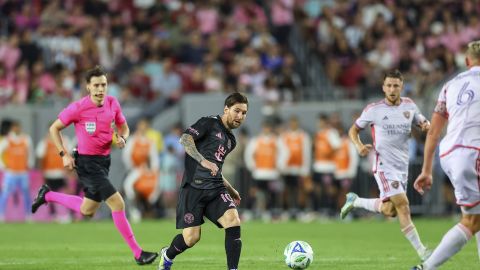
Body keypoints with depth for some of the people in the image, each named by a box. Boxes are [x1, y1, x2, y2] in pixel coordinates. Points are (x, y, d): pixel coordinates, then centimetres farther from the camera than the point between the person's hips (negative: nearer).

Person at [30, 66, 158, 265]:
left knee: (87, 211, 20)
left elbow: (123, 127, 16)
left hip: (104, 161, 7)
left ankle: (47, 195, 41)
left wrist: (122, 139, -7)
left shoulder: (112, 103, 0)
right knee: (117, 204, -15)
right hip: (87, 162, -7)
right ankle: (137, 253, -10)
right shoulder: (78, 108, -15)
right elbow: (54, 128, -3)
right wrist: (64, 154, -11)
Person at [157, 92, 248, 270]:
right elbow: (185, 139, -18)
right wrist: (203, 161, -29)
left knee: (233, 222, -20)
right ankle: (167, 256, 26)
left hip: (215, 188, 6)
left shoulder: (231, 140, 21)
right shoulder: (209, 123, -2)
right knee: (192, 237, -7)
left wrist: (231, 190, 29)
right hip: (194, 187, -6)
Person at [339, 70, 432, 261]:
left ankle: (355, 201, 34)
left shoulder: (409, 106, 6)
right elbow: (354, 130, 7)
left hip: (403, 165, 5)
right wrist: (359, 146, -13)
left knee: (389, 210, 9)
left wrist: (426, 125, -8)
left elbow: (423, 123, 18)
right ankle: (422, 252, -17)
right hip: (384, 164, -5)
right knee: (402, 204, -18)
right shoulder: (374, 109, -4)